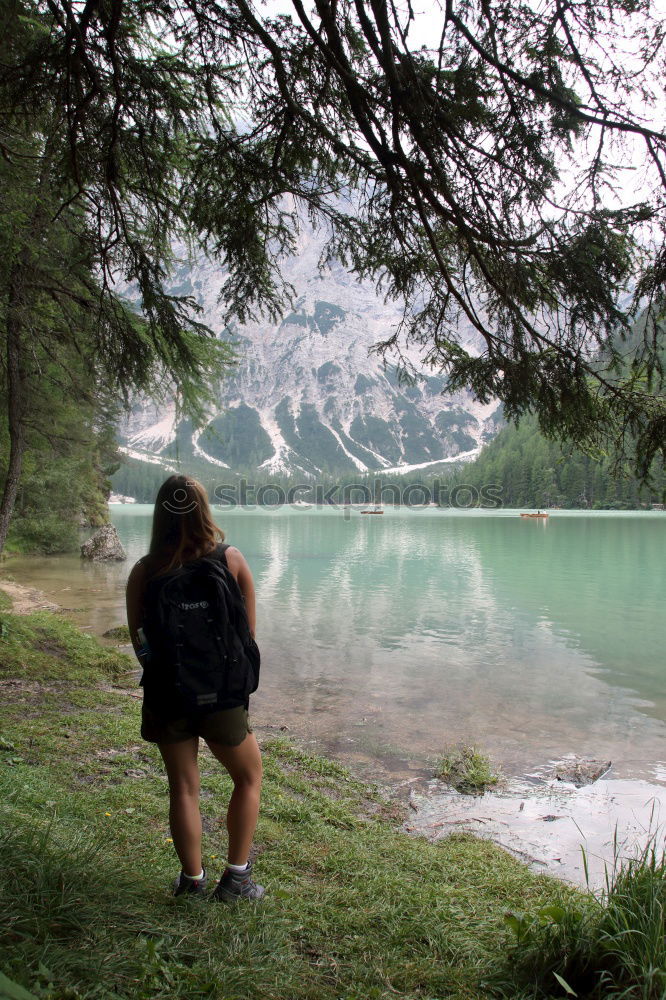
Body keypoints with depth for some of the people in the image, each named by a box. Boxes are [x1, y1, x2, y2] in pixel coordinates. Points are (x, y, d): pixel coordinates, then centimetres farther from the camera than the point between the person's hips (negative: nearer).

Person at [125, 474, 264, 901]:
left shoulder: (144, 570, -7)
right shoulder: (232, 560, -10)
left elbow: (139, 640, 0)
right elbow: (249, 633, -5)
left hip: (166, 690, 2)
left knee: (183, 787, 17)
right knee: (249, 777, 20)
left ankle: (192, 880, 30)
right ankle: (236, 877, 23)